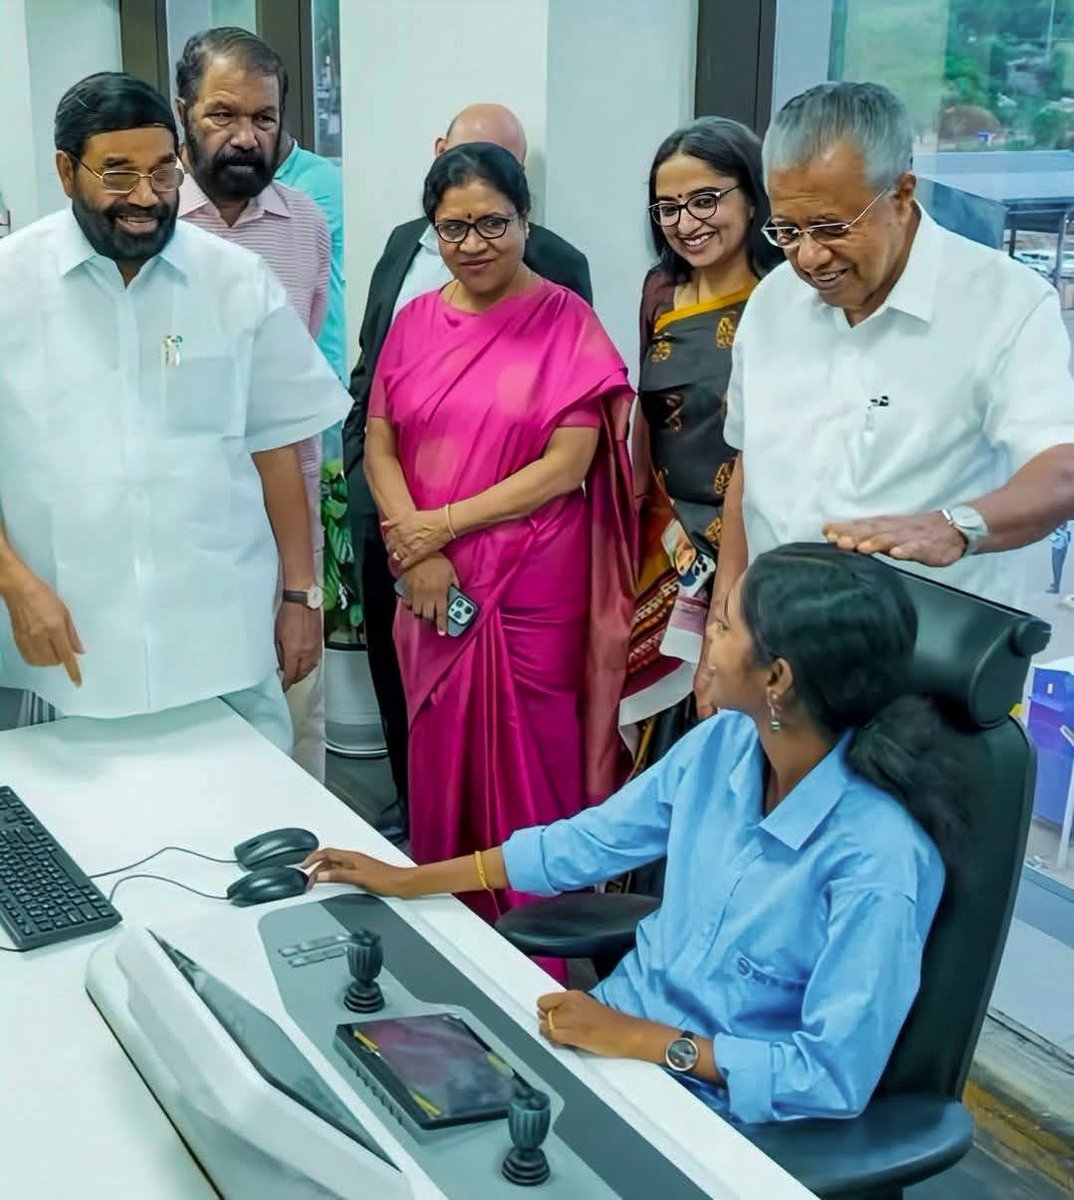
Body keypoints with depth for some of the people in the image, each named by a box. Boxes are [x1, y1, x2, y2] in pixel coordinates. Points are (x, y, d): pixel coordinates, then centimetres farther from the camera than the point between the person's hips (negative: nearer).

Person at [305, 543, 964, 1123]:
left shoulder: (879, 860, -28)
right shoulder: (724, 744, -9)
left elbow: (838, 1078, -24)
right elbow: (591, 838, 5)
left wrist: (645, 1040, -23)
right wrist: (413, 880, 8)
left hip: (728, 1110, -5)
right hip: (630, 1021, 6)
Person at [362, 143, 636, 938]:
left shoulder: (568, 323, -5)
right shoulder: (415, 322, 9)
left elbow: (567, 466, -11)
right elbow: (379, 447, 6)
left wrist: (444, 524, -12)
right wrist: (416, 551, -10)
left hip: (534, 594, -4)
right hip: (434, 588, 4)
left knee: (529, 770, 3)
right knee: (441, 763, 11)